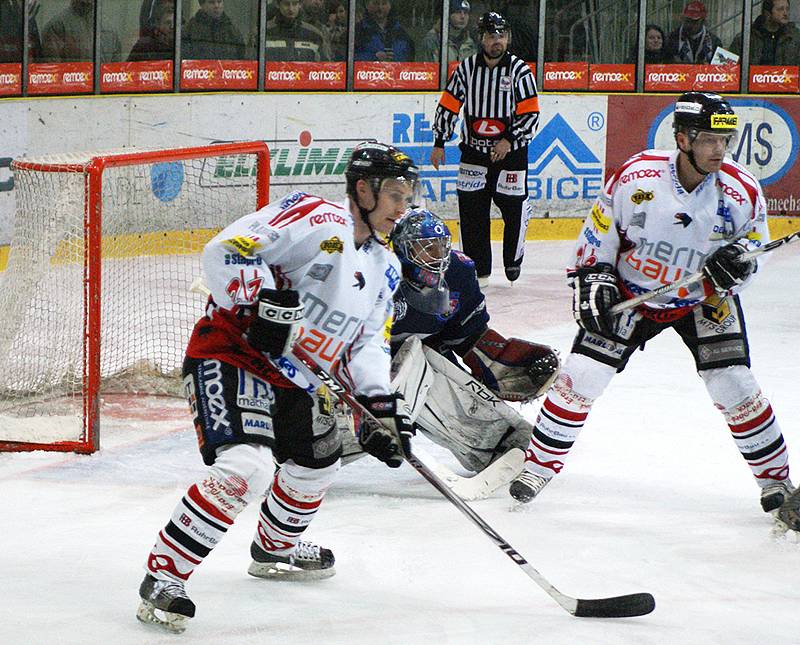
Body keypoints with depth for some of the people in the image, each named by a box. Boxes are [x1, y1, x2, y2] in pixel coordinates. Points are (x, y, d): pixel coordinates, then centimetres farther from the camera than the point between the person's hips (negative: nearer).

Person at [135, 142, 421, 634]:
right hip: (231, 353, -10)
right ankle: (163, 578, -22)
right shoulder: (316, 219, -15)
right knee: (244, 468, -28)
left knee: (318, 463, 26)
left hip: (290, 376, 10)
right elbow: (226, 251, -23)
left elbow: (367, 344, 13)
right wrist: (261, 303, -33)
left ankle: (276, 547, 55)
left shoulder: (385, 267, 13)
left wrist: (382, 405, -2)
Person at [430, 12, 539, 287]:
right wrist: (439, 143, 3)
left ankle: (513, 260, 22)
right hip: (474, 150, 2)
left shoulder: (520, 70, -6)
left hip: (510, 151, -2)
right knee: (471, 209, -2)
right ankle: (478, 270, 4)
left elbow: (530, 114, -8)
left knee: (514, 208, -2)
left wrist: (509, 140, -18)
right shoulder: (466, 69, 1)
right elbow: (447, 107, 7)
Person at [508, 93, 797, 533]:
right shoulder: (636, 177, -21)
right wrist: (593, 279, -15)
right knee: (581, 375, -8)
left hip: (703, 299, 0)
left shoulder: (743, 192, -18)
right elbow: (599, 231, -6)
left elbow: (754, 244, -2)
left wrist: (737, 259, -24)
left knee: (734, 385, -10)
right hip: (630, 294, 0)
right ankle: (540, 465, 9)